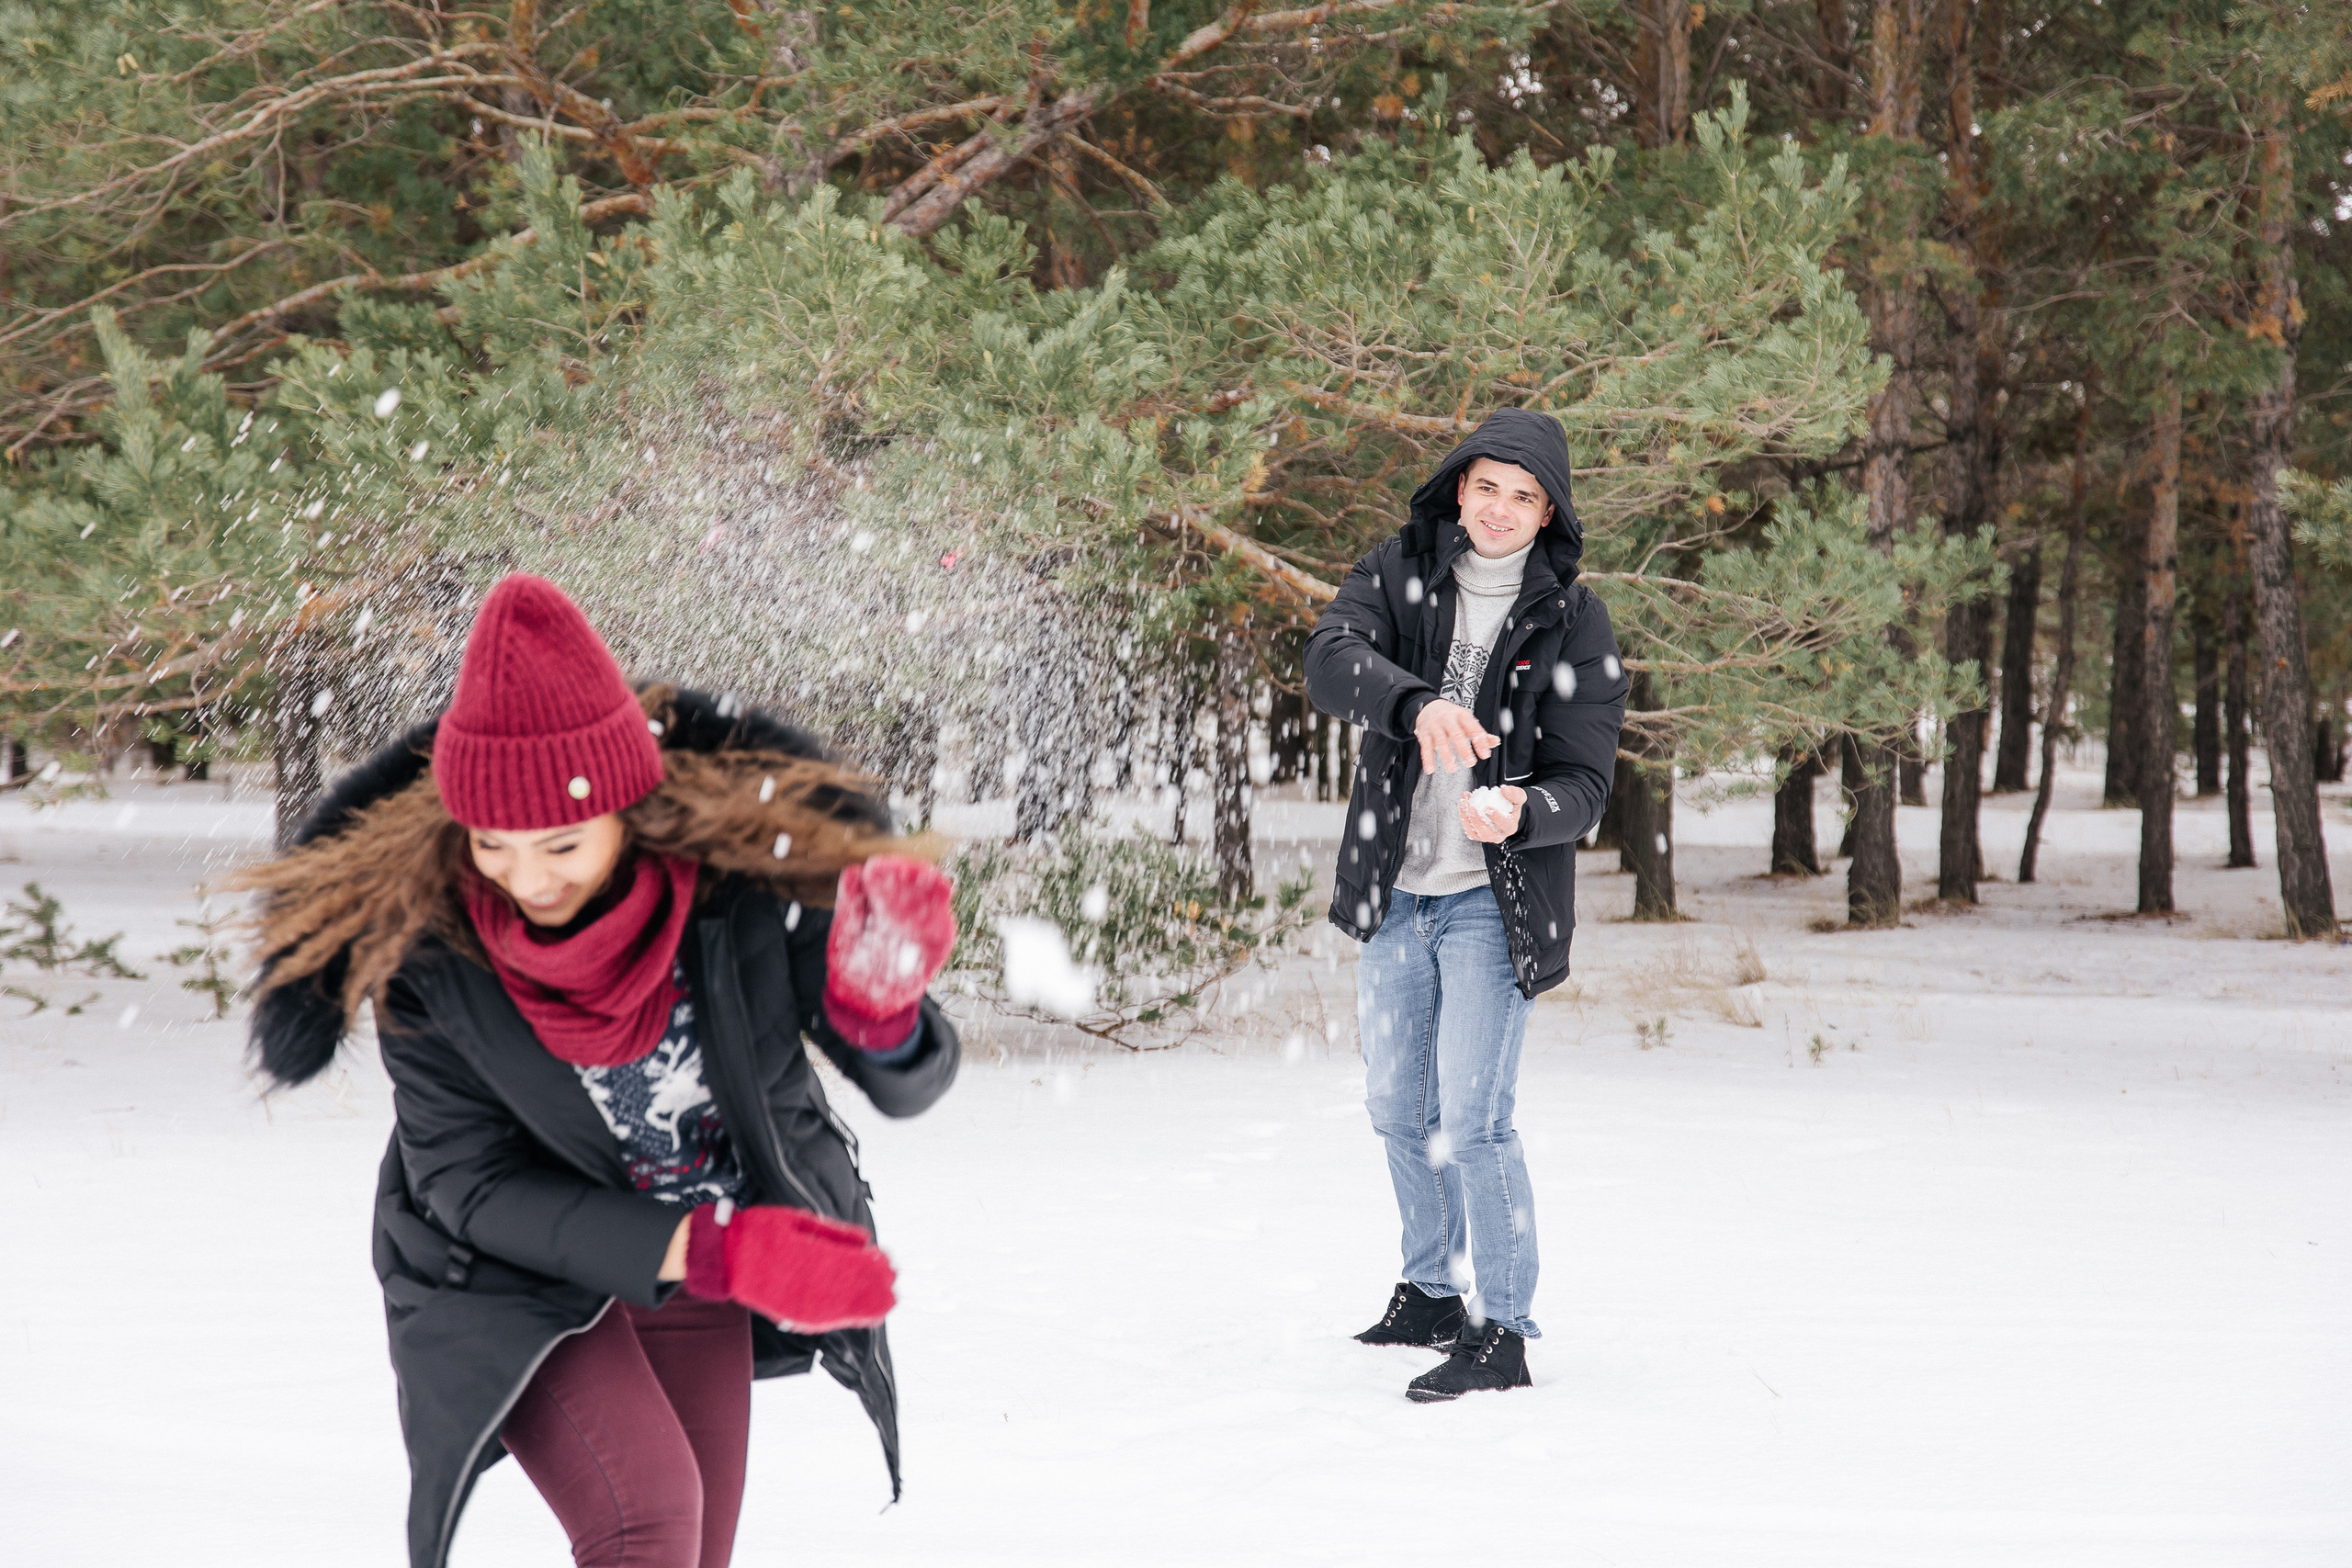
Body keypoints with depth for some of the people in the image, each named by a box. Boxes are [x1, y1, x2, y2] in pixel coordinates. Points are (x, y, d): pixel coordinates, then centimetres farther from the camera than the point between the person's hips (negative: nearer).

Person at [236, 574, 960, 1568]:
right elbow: (477, 1187, -21)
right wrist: (718, 1252, -33)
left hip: (704, 1274, 3)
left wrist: (878, 1008, -43)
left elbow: (910, 1086, -18)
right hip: (515, 1278, -3)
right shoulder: (415, 938, -26)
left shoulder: (744, 867, -24)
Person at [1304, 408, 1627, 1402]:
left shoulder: (1574, 624, -7)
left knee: (1473, 1121, -12)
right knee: (1400, 1111, 17)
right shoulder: (1398, 574, -1)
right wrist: (1420, 704, -40)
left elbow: (1585, 783, -10)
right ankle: (1433, 1292, 35)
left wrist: (1522, 812, -33)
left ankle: (1501, 1333, -5)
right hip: (1394, 890, 5)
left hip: (1496, 899, -5)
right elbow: (1332, 660, -21)